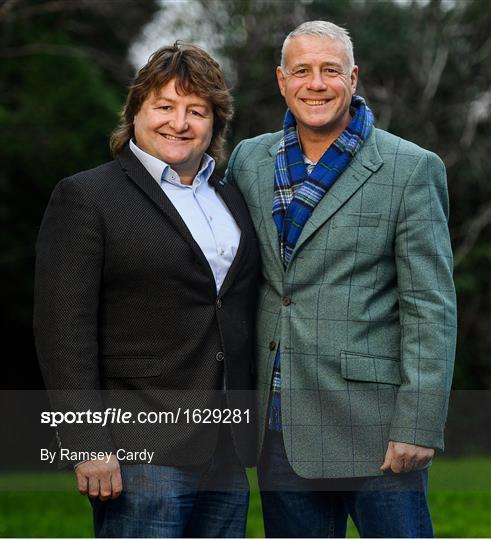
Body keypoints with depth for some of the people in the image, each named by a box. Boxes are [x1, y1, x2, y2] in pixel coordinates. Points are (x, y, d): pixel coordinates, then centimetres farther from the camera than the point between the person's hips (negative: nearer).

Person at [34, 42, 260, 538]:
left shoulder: (232, 200, 16)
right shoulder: (85, 197, -3)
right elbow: (64, 329, -10)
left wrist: (252, 436, 14)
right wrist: (87, 443, -16)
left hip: (227, 457, 6)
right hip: (144, 455, -6)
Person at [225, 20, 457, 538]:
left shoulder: (411, 169, -3)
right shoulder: (249, 160, 10)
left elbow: (431, 307, -7)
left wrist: (418, 425, -14)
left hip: (372, 428, -4)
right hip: (280, 426, 5)